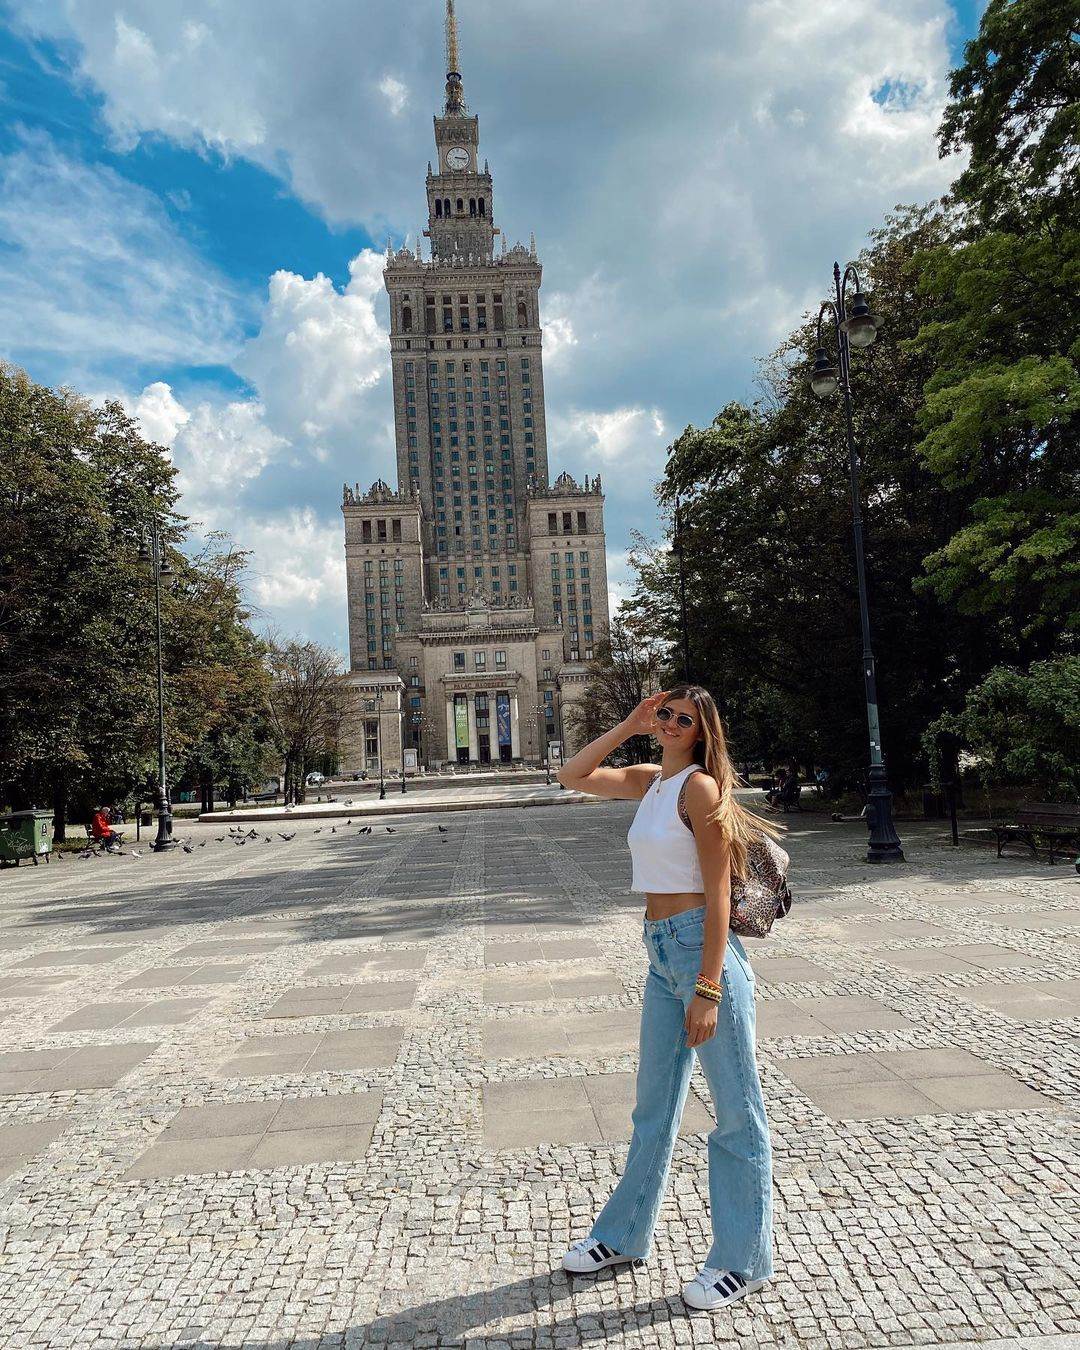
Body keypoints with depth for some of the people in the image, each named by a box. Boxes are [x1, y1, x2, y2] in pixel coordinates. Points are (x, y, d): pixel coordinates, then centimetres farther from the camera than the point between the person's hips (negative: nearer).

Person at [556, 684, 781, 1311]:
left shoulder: (699, 786, -14)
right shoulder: (650, 780, 10)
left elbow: (718, 895, -16)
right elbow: (573, 776, 15)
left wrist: (707, 991, -19)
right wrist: (628, 726, 6)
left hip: (702, 949, -9)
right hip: (661, 952, 9)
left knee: (737, 1109, 7)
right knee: (655, 1102, 20)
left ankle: (744, 1260, 22)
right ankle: (625, 1235, 36)